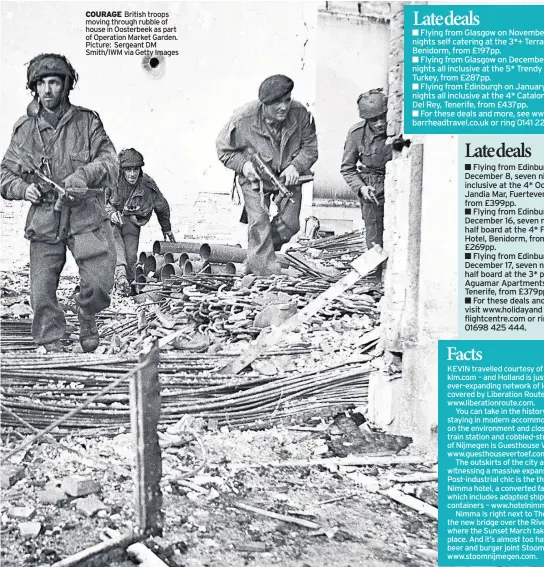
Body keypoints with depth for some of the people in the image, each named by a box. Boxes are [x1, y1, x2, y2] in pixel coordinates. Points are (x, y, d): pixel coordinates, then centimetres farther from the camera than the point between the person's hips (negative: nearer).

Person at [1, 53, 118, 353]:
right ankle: (52, 345, 19)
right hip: (44, 219, 2)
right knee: (42, 291, 0)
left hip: (86, 217, -1)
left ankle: (87, 317, 23)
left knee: (100, 282, -10)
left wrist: (83, 175, -22)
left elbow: (110, 163, -3)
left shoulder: (87, 121, 3)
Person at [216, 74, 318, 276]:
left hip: (288, 176, 3)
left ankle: (255, 262, 24)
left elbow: (310, 146, -4)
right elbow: (224, 149, -7)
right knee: (259, 224, -12)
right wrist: (243, 164, -24)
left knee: (290, 224, -1)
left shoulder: (300, 114, -18)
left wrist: (296, 166, -22)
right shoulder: (243, 119, -24)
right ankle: (268, 274, -3)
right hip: (255, 178, -2)